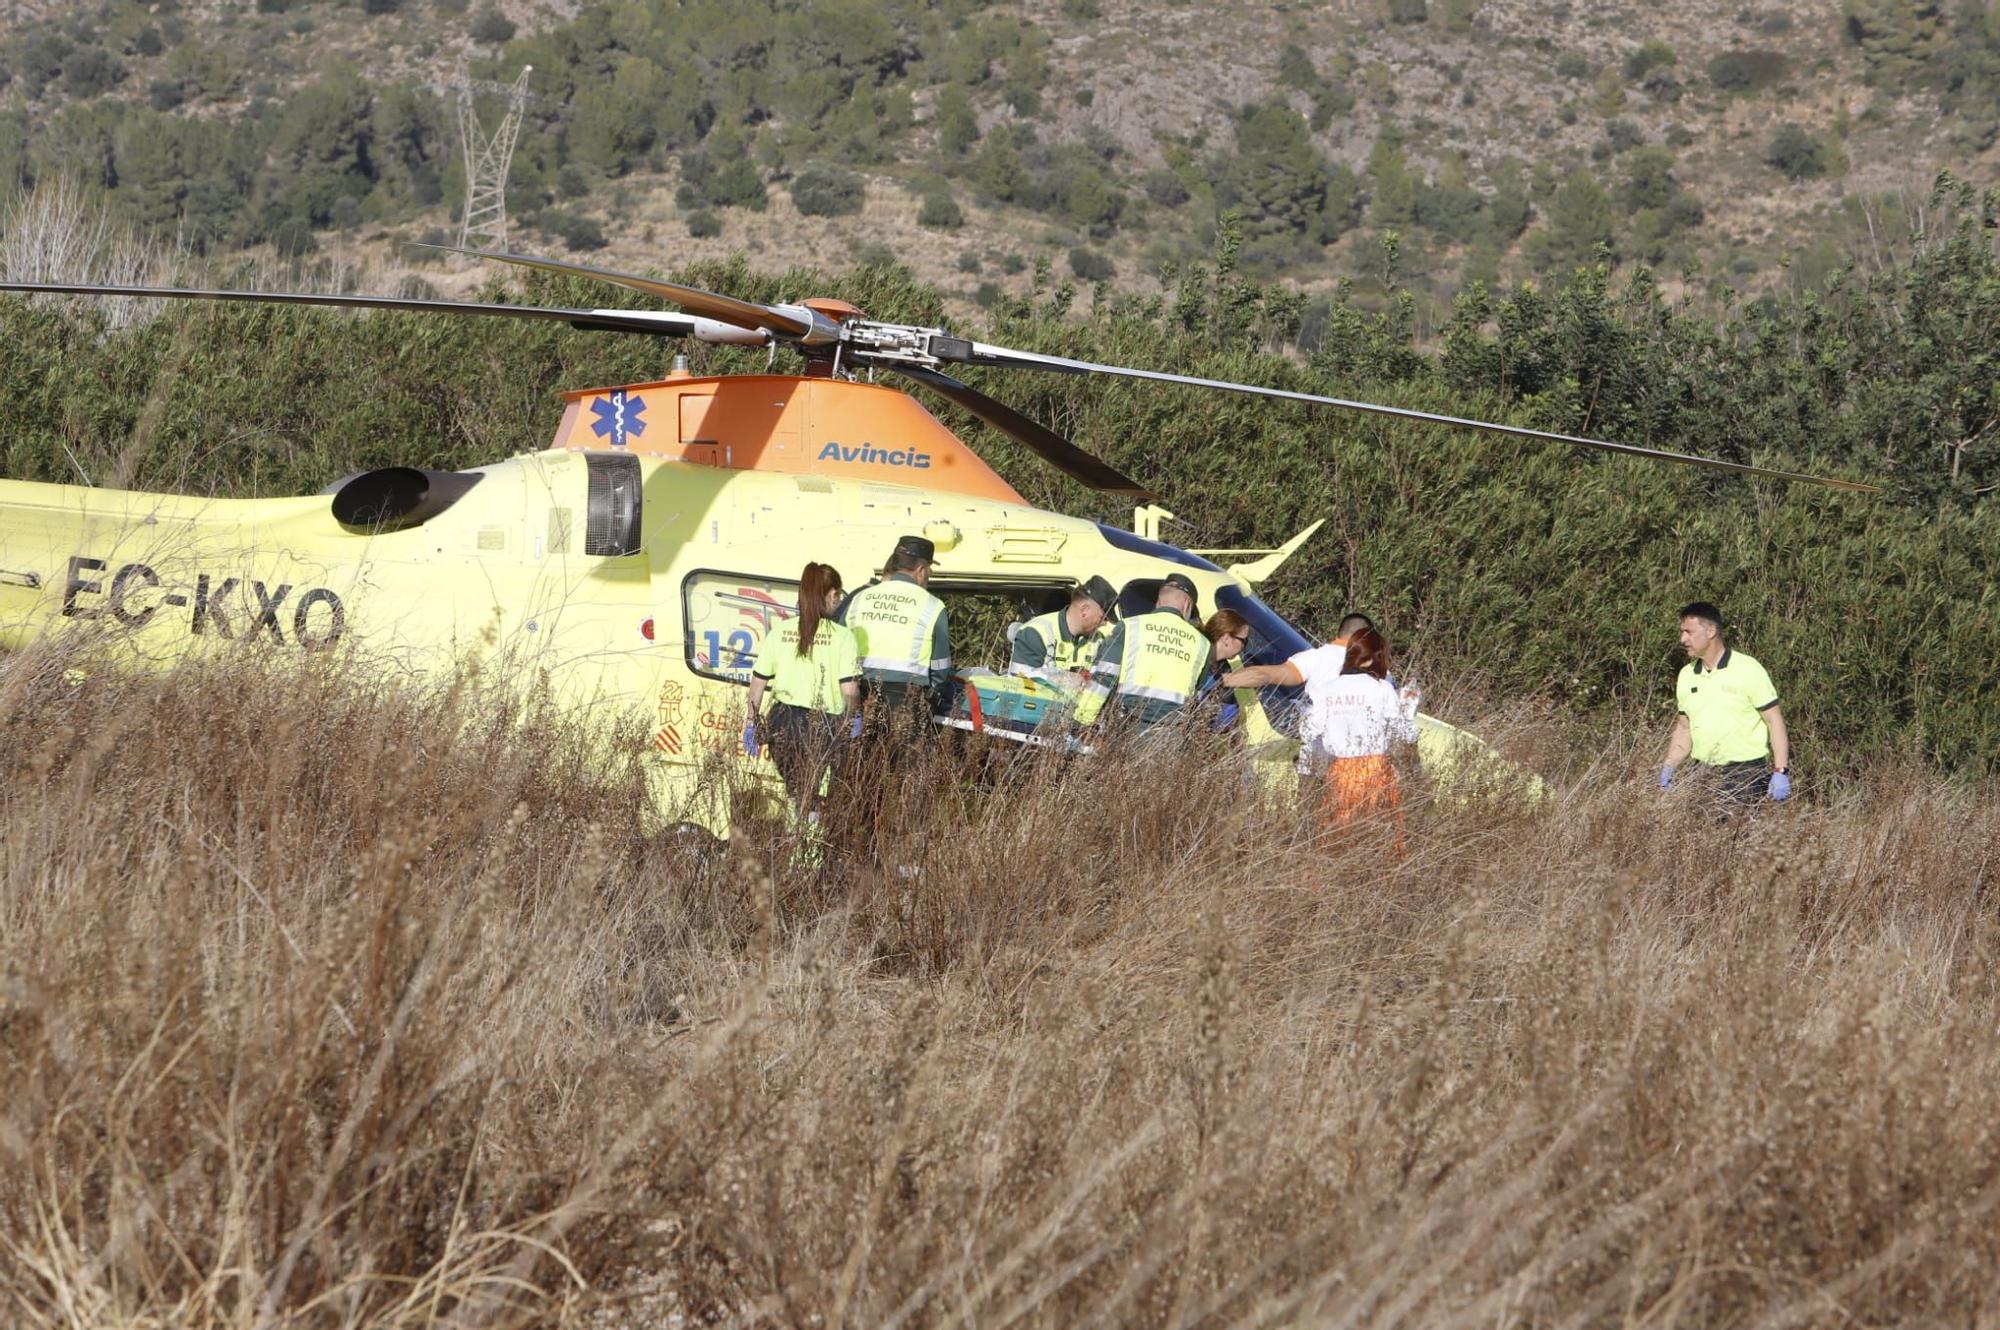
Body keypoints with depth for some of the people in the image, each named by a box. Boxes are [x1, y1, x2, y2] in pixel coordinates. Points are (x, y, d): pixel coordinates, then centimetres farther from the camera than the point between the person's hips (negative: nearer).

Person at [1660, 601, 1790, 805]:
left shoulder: (1748, 670, -6)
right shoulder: (1686, 676, 10)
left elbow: (1774, 721, -7)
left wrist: (1780, 772, -14)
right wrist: (1669, 768, 4)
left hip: (1746, 773, -5)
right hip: (1703, 771, 5)